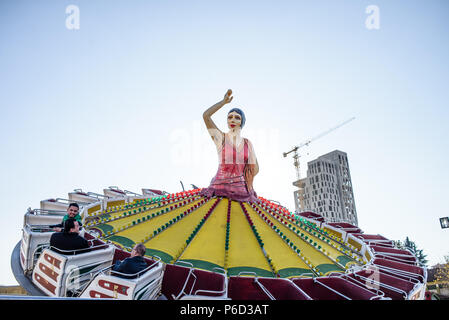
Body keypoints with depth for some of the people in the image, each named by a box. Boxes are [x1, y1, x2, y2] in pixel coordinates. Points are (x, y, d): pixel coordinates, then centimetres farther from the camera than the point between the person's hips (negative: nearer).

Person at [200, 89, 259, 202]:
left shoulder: (247, 143, 12)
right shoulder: (220, 137, 4)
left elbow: (255, 168, 15)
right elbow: (206, 115, -9)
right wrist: (224, 101, -1)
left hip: (242, 190, 3)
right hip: (220, 187, -2)